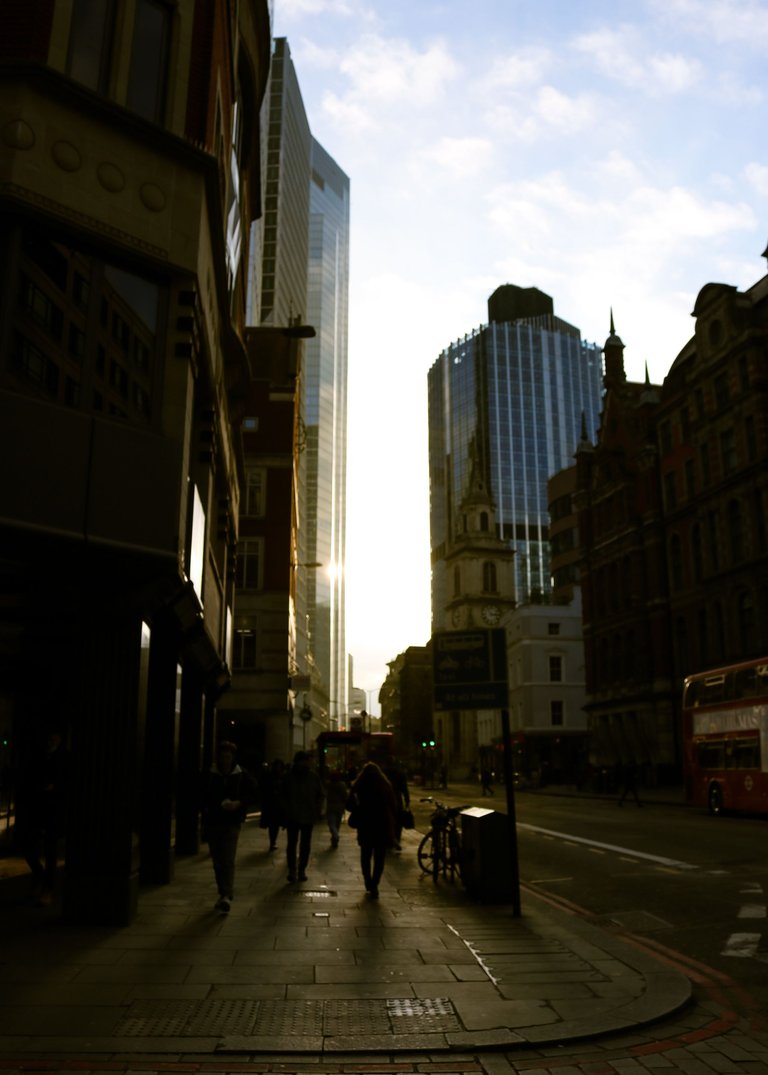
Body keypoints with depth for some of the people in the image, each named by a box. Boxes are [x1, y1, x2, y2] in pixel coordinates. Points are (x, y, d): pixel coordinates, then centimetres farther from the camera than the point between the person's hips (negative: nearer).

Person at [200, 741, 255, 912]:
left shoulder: (242, 776, -1)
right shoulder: (209, 775, 2)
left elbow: (251, 795, 4)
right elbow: (202, 796, 10)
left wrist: (239, 803, -13)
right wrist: (206, 808, -7)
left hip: (232, 823, -3)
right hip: (212, 822, 3)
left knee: (228, 860, -13)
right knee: (217, 861, 10)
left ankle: (227, 896, -16)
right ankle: (223, 893, 23)